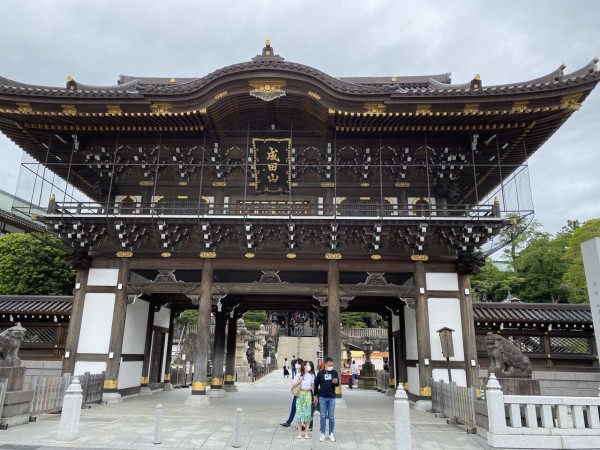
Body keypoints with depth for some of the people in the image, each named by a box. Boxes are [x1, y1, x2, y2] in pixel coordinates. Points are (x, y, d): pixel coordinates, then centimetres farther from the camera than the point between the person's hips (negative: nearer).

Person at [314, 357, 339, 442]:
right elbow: (316, 384, 5)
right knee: (323, 416, 6)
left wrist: (336, 382, -27)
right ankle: (323, 434, 16)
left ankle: (331, 433, 18)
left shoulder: (335, 372, 0)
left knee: (331, 416, 7)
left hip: (332, 398, 1)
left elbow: (338, 384, -3)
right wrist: (315, 396, 3)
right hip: (322, 397, 0)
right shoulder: (320, 373, -2)